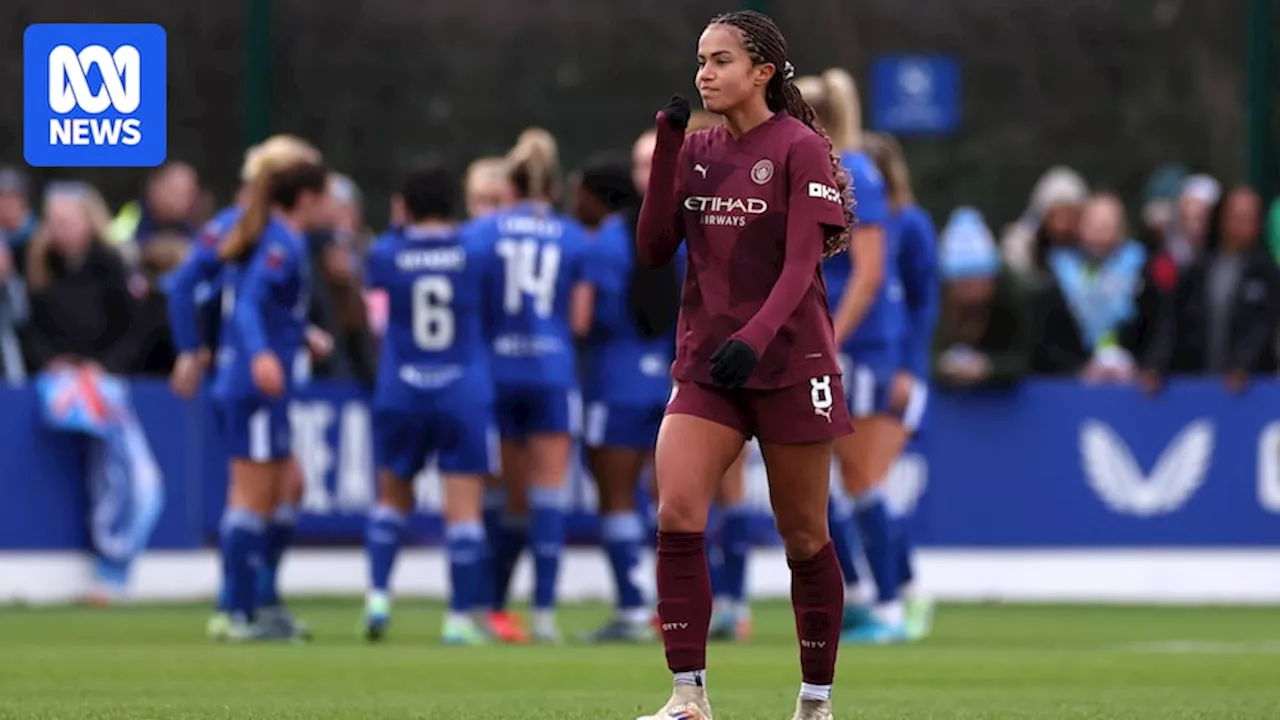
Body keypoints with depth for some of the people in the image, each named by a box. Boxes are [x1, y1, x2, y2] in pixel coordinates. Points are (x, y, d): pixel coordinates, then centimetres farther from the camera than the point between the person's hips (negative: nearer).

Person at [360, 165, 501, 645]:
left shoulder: (385, 254, -2)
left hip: (400, 394, 1)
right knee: (464, 509, -1)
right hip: (465, 395, -1)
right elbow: (493, 315, 6)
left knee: (393, 497, 20)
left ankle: (378, 596, 7)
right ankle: (460, 618, -3)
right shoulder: (478, 255, -3)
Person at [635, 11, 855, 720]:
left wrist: (755, 336, -31)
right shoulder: (696, 150, 9)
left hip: (788, 363, -4)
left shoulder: (800, 148, -8)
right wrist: (666, 149, -6)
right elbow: (653, 248, 3)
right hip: (704, 367, 4)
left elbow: (801, 263, -16)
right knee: (676, 515, -15)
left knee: (804, 540, 5)